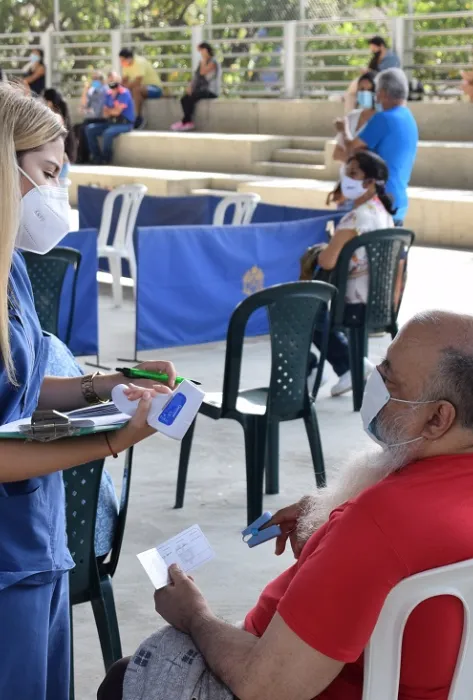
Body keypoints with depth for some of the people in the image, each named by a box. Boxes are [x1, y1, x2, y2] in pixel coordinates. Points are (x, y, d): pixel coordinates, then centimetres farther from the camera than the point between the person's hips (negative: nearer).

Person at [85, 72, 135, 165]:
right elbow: (106, 114, 6)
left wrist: (108, 110, 3)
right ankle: (97, 157, -5)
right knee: (89, 129, -7)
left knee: (108, 133, -35)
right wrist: (112, 111, -15)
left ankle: (106, 159, -16)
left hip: (125, 123, -7)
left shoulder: (124, 93, -12)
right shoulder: (109, 94, 9)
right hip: (111, 122, 7)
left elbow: (117, 111, -17)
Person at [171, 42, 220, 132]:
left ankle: (185, 122, -18)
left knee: (190, 99, -29)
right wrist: (190, 86, -1)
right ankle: (189, 122, -24)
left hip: (211, 91, -8)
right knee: (184, 99, -19)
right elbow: (196, 76, 17)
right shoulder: (202, 62, 20)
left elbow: (202, 72, -22)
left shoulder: (213, 62, -6)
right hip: (201, 89, 8)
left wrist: (204, 59, -11)